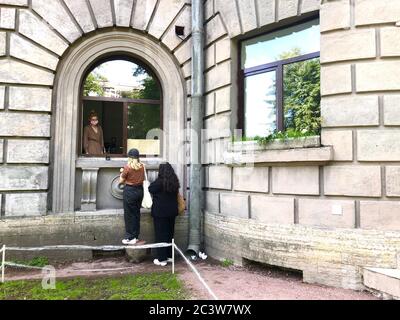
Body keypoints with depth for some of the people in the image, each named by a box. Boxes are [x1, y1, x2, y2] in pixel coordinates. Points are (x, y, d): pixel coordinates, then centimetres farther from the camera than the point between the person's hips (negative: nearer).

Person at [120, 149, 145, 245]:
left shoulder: (127, 167, -13)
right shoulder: (142, 166, 1)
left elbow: (121, 181, -4)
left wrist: (122, 172, 12)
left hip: (129, 191, -5)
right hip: (140, 190, 5)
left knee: (129, 215, 5)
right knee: (137, 213, 14)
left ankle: (130, 238, 11)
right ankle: (136, 236, 22)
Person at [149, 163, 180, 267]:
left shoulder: (159, 182, -17)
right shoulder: (175, 182, 2)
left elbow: (150, 189, -4)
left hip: (160, 212, -6)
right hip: (172, 211, 6)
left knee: (161, 235, 1)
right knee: (170, 233, 16)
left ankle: (162, 259, 6)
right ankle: (169, 256, 25)